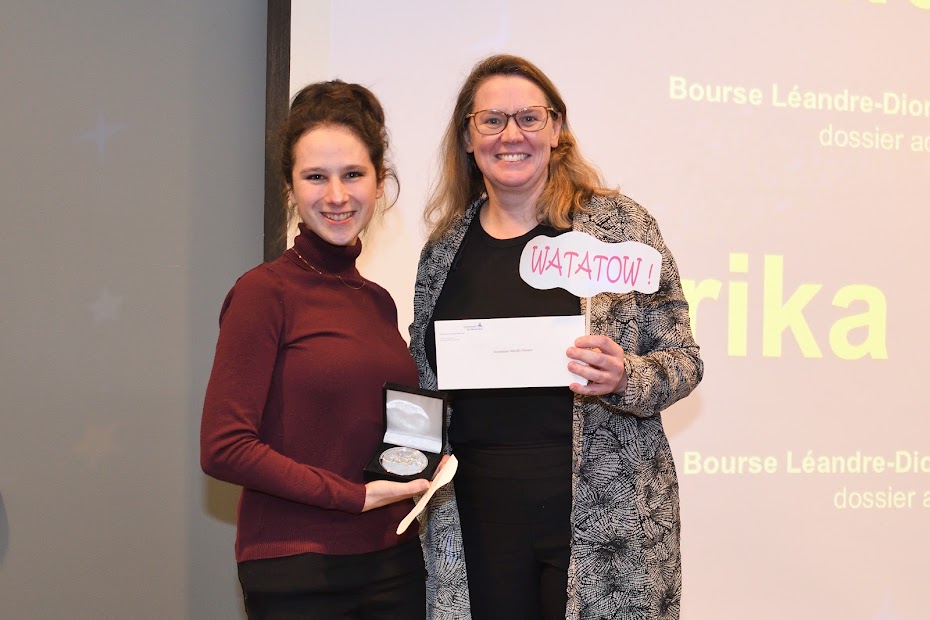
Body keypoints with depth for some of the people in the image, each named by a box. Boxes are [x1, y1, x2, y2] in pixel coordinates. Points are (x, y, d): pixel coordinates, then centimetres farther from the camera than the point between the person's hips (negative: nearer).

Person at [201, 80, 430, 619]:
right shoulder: (266, 291, -9)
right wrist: (353, 495, -14)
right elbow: (224, 448, -14)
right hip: (297, 573, -6)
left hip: (393, 560, 6)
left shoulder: (379, 301, 9)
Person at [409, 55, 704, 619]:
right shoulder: (444, 251, 8)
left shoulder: (618, 224, -2)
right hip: (479, 524, 3)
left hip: (605, 522, -3)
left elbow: (683, 360, 0)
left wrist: (623, 378, -20)